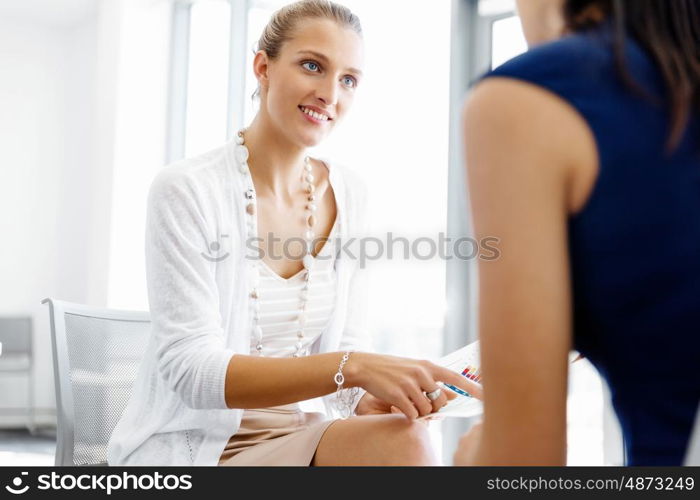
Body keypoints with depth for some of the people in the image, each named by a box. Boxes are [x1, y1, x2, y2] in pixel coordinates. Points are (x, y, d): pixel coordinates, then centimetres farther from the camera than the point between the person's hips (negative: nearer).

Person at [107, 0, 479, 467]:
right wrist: (352, 366, -33)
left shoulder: (347, 195, 2)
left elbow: (347, 343, 5)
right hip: (190, 446, -5)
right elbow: (192, 370, -21)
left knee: (405, 440, -28)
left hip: (294, 437, 5)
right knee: (401, 446, -28)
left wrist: (373, 398, -19)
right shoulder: (186, 190, -14)